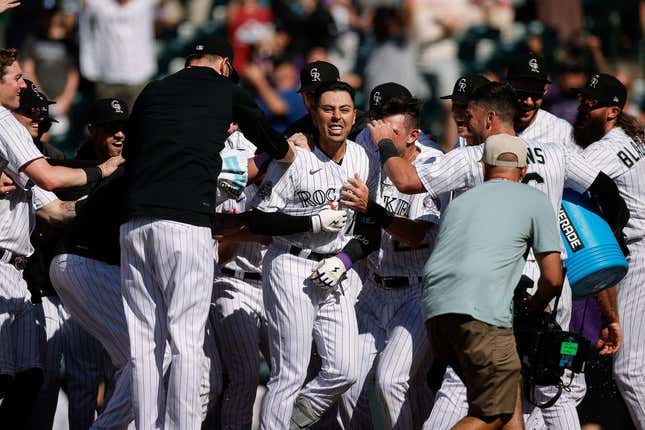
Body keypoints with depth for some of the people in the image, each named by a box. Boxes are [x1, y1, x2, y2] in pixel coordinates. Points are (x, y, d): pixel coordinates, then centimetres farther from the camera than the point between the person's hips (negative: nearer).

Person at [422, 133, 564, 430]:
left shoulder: (459, 202, 27)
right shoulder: (535, 202, 12)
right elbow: (553, 278, 9)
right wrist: (534, 306, 29)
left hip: (434, 309, 6)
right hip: (481, 311, -6)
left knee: (510, 392, 19)